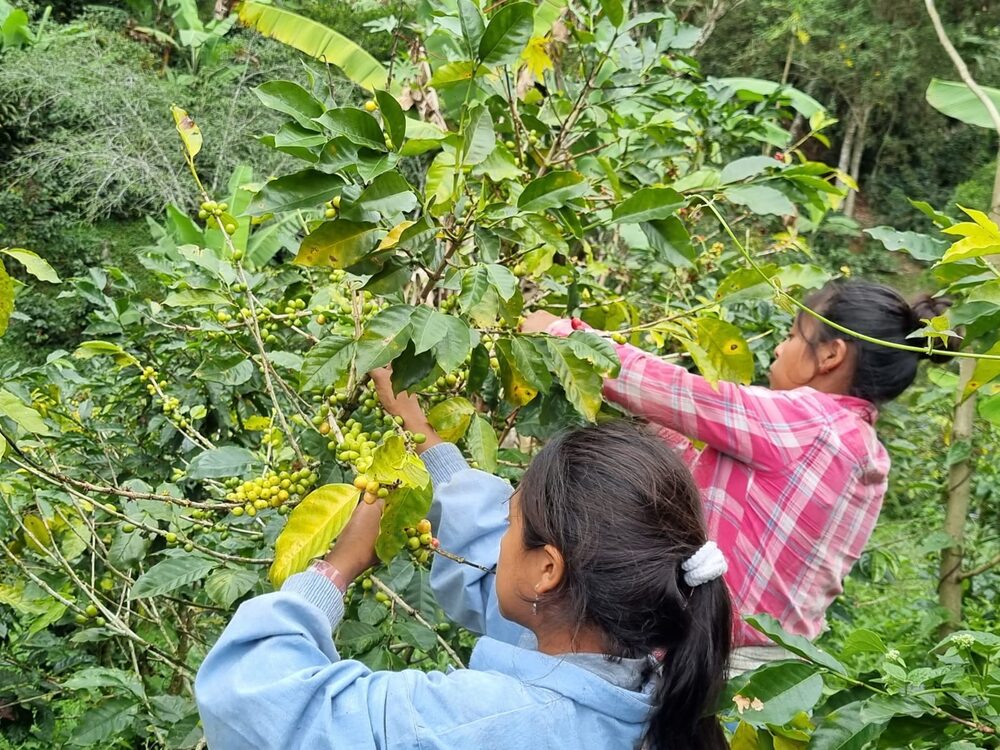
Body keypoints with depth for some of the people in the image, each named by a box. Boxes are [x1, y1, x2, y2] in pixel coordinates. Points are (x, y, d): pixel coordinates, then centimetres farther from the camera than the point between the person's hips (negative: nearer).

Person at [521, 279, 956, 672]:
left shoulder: (803, 419, -16)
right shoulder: (864, 451, 10)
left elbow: (673, 391, -12)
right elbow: (712, 480, 15)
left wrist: (561, 331, -2)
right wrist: (646, 420, 16)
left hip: (729, 658, -9)